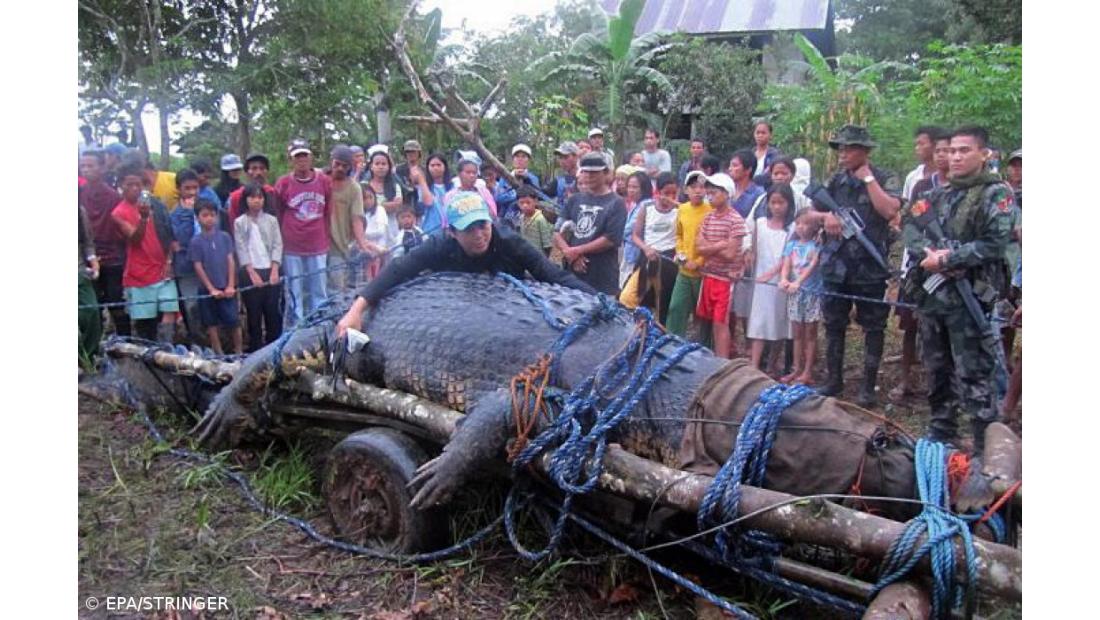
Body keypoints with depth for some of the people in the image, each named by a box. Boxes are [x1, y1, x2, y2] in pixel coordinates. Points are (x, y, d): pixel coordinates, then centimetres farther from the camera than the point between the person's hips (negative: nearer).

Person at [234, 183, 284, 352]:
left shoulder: (271, 220, 7)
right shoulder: (239, 223, 4)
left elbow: (277, 245, 3)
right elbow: (241, 249, -2)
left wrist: (274, 270, -7)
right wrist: (252, 272, -11)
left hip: (270, 271, 1)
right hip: (250, 272, -1)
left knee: (273, 310, 1)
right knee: (253, 312, 3)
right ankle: (255, 349, 10)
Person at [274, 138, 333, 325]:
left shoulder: (325, 182, 2)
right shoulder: (283, 183, -3)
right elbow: (277, 217, 3)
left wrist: (327, 240, 10)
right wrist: (280, 244, 5)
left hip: (318, 248, 2)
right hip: (292, 249, -2)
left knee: (319, 292, 9)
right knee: (294, 294, 6)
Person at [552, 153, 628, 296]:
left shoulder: (616, 203, -1)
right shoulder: (575, 199, 12)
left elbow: (611, 239, -10)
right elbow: (558, 232, 10)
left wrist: (577, 250, -9)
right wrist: (570, 253, -9)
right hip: (571, 274, 5)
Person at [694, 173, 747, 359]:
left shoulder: (736, 220, -12)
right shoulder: (707, 218, 7)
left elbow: (729, 254, -16)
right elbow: (699, 248, 0)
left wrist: (709, 247, -6)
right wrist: (719, 245, -12)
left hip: (726, 278, -6)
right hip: (708, 275, 6)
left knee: (721, 323, -4)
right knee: (712, 321, 12)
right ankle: (717, 359, 23)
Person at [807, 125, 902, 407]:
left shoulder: (885, 179, -2)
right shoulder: (836, 181, 11)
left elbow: (890, 210, -19)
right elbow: (811, 213, 15)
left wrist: (868, 178, -12)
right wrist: (826, 216, -7)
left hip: (870, 267, -4)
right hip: (835, 265, 4)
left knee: (873, 328, 4)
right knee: (833, 325, 11)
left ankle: (869, 386, 14)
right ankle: (834, 380, 24)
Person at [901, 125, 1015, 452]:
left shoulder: (996, 194, -3)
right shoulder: (939, 193, 16)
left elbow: (994, 243, -14)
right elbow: (910, 226, 6)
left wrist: (946, 258, -13)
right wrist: (927, 252, -12)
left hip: (969, 298, -6)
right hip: (931, 294, 7)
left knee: (974, 375, -5)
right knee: (937, 369, 16)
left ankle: (986, 446, 4)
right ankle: (941, 433, 30)